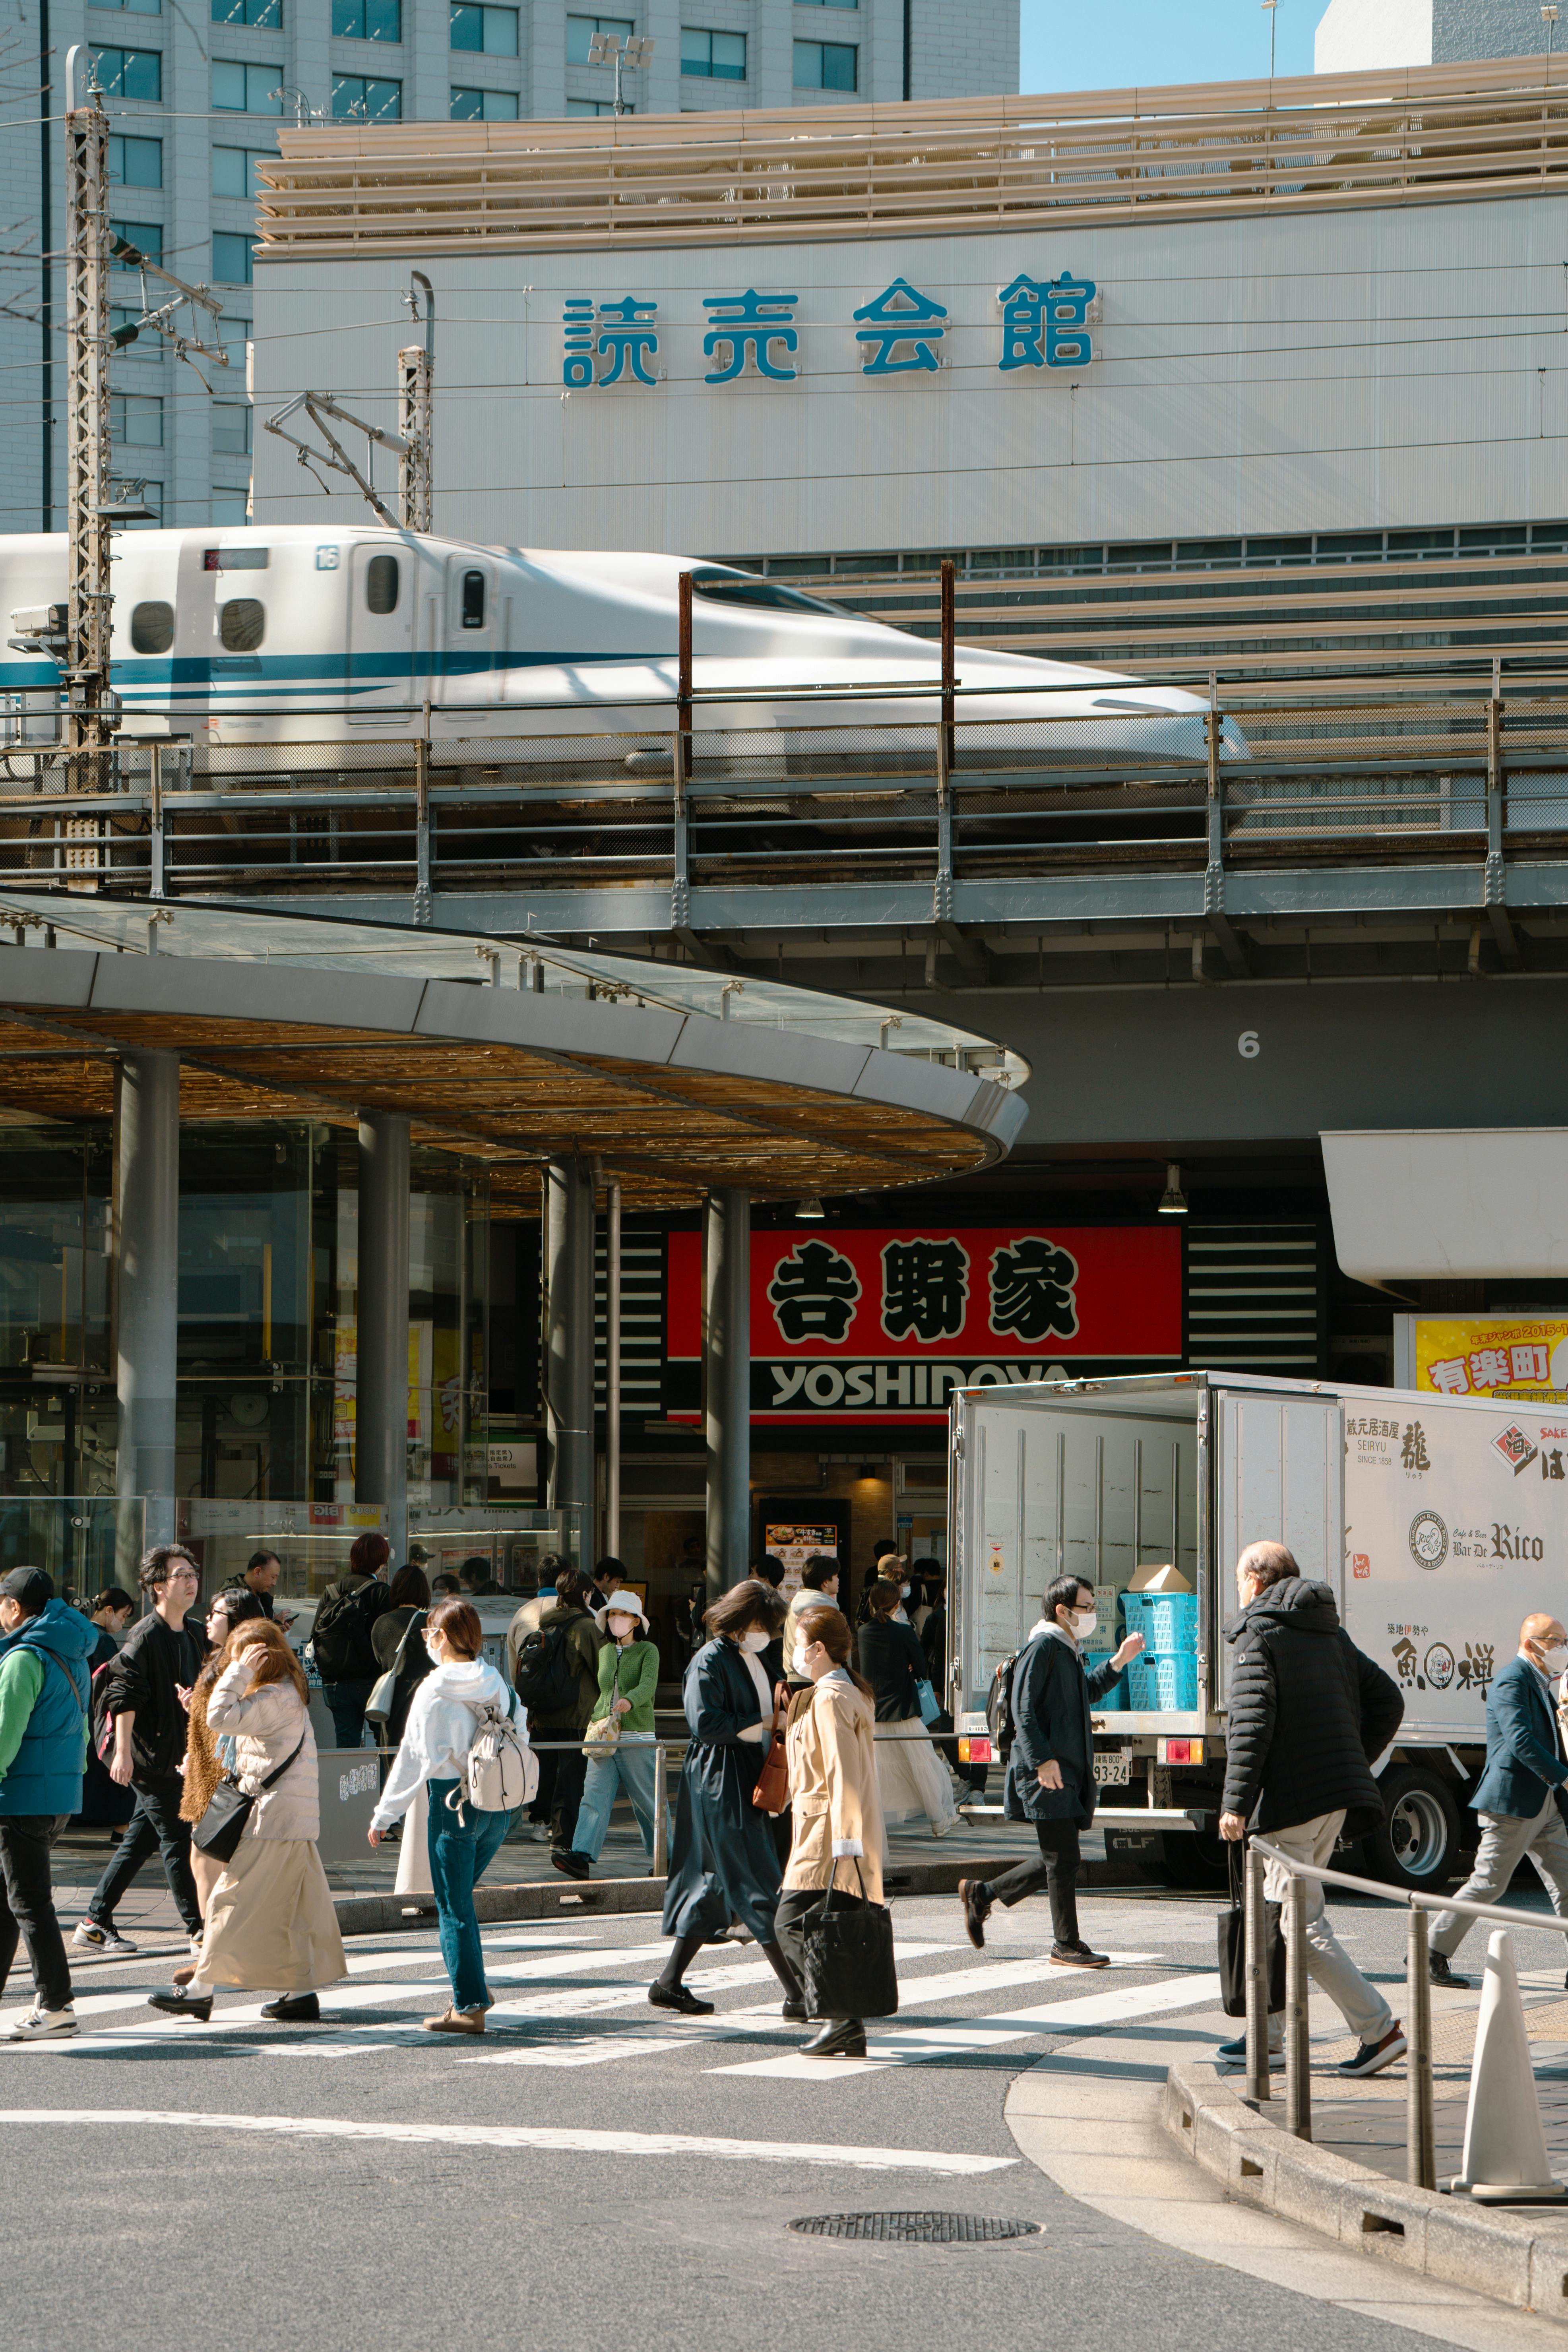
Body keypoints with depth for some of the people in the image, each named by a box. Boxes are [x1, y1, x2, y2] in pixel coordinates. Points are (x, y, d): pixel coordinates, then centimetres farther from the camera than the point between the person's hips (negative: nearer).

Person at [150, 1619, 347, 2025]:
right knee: (296, 1905, 10)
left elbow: (221, 1718, -24)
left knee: (232, 1898, -6)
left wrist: (239, 1673, -18)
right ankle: (303, 1993, 11)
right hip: (296, 1820, 10)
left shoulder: (277, 1699, -17)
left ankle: (201, 1990, -3)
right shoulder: (288, 1694, 16)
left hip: (273, 1818, -10)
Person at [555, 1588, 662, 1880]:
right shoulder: (605, 1652, 17)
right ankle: (582, 1858, -21)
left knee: (647, 1800, 2)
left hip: (637, 1737, -5)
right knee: (594, 1797, -10)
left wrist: (629, 1702, -37)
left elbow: (648, 1685, -18)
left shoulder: (648, 1651, -1)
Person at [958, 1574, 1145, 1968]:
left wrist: (1119, 1662, 24)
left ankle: (981, 1894, 24)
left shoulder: (1068, 1650, 19)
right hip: (1046, 1773, -10)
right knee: (1063, 1861, -5)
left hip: (1071, 1771, 10)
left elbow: (1085, 1694, 34)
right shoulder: (1042, 1647, -11)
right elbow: (1024, 1709, -17)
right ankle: (1066, 1945, 2)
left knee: (1058, 1862, 11)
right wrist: (1042, 1760, -24)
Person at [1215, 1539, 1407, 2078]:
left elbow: (1252, 1722, -16)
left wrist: (1235, 1802, -17)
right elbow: (1386, 1699, 16)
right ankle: (1267, 2036, 20)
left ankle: (1378, 2028, -14)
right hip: (1337, 1799, 9)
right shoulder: (1330, 1633, 18)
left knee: (1302, 1924, -8)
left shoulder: (1257, 1635, -6)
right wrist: (1354, 1765, 18)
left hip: (1291, 1799, -9)